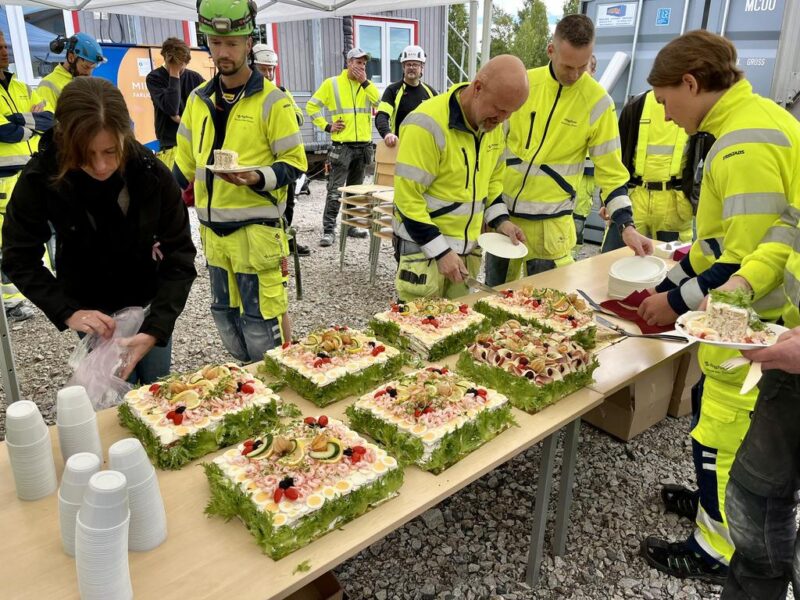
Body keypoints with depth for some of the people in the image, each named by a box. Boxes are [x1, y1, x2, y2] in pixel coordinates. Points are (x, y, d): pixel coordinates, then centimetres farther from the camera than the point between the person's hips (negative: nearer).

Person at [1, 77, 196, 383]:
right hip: (91, 310, 0)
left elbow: (179, 256, -20)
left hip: (149, 299, 1)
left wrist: (156, 329, -30)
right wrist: (67, 312, -26)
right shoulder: (40, 178, -22)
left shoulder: (152, 173, -24)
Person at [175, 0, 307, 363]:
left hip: (255, 228, -6)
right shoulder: (198, 99, 10)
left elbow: (296, 163, -7)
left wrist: (259, 178, -25)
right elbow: (185, 162, 17)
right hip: (212, 229, 7)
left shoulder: (271, 100, -8)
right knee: (225, 314, 16)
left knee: (259, 318, -1)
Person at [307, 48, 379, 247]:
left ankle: (351, 226, 22)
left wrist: (365, 82, -10)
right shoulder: (332, 83, 0)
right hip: (342, 146, -4)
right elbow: (311, 106, 2)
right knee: (335, 190, -7)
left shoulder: (367, 85, 10)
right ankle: (328, 230, -4)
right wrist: (327, 126, -6)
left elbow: (381, 103, -8)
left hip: (364, 145, 5)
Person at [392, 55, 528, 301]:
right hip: (425, 247, -7)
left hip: (469, 248, 7)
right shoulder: (428, 125, -22)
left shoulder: (493, 124, 2)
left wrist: (500, 220, 1)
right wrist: (441, 251, -20)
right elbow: (407, 198, -21)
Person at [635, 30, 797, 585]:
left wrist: (678, 302, -15)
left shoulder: (745, 143, -24)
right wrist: (673, 282, 13)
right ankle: (715, 501, 44)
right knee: (709, 406, 23)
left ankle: (718, 552, 24)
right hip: (736, 317, 9)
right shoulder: (748, 121, 9)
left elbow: (751, 260, -27)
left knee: (725, 430, 4)